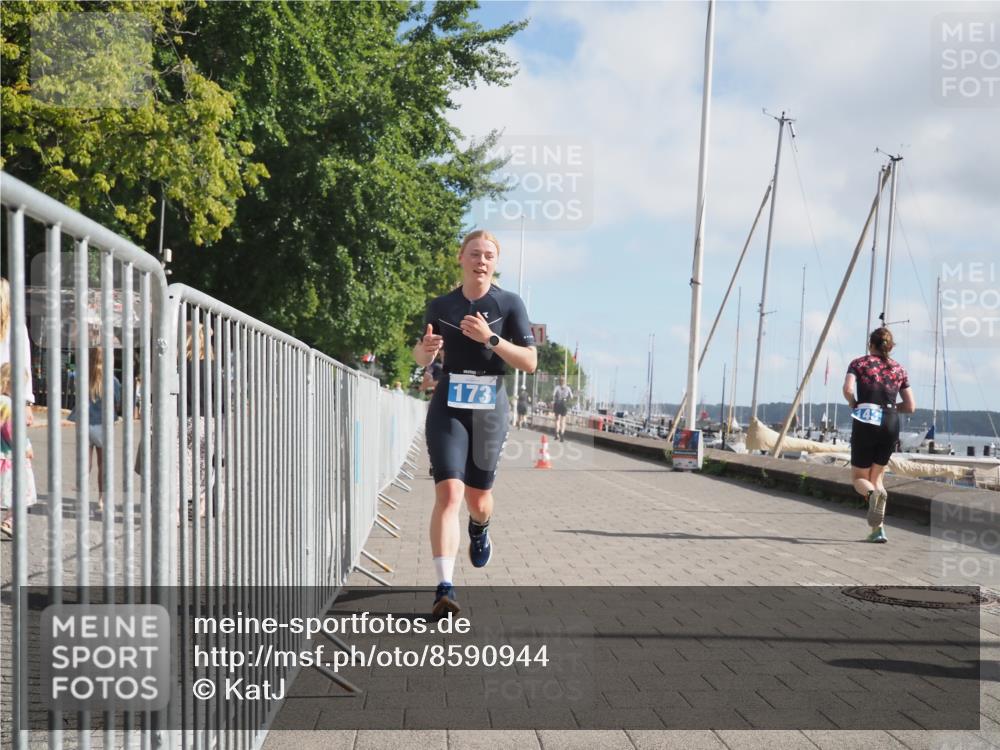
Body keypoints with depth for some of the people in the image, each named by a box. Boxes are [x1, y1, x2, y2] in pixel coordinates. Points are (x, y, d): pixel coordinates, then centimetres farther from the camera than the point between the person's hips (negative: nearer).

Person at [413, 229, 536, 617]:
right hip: (448, 407, 0)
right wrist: (425, 348, -7)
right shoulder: (440, 305, 4)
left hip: (489, 408, 0)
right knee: (449, 492, -17)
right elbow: (422, 357, 17)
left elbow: (530, 362, -7)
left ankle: (479, 529, 51)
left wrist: (490, 338, -20)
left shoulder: (509, 304, -1)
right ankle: (444, 587, -18)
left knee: (478, 499, 12)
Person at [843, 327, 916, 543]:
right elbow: (911, 407, 10)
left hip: (866, 422, -3)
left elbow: (848, 389, -13)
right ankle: (878, 529, 4)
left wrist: (854, 404, 6)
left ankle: (873, 493, -29)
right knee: (877, 477, 17)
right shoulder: (899, 369, 14)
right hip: (890, 424, 3)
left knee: (860, 478, 9)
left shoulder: (859, 363, 5)